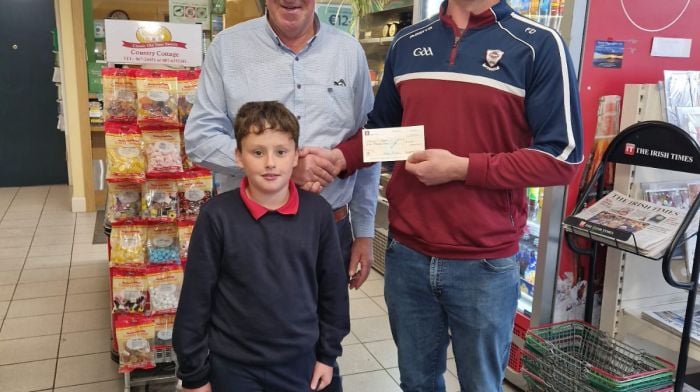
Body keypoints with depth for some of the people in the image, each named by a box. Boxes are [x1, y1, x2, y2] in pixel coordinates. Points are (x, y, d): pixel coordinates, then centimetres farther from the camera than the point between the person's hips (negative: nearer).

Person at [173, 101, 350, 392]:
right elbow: (196, 298, -8)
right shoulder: (217, 215, -13)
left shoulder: (317, 212, -9)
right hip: (232, 365, -1)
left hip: (299, 361, 2)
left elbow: (332, 286, 1)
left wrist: (327, 353, 6)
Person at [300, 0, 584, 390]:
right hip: (407, 253, 4)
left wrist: (462, 168, -16)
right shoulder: (407, 42, 7)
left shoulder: (539, 45, -8)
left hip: (484, 264, -3)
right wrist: (340, 157, -5)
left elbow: (562, 157, -11)